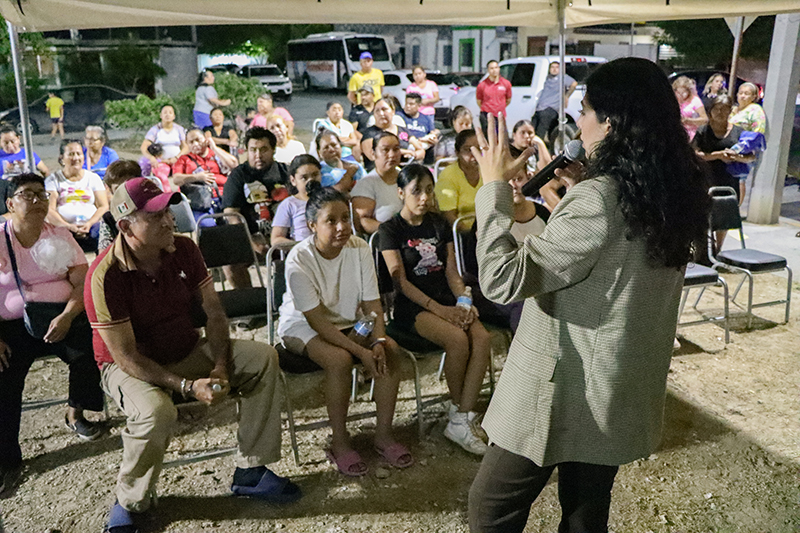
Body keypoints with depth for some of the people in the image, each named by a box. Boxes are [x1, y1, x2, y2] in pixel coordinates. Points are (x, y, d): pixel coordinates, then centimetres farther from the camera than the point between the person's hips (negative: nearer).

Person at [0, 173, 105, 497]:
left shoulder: (60, 236, 6)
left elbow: (82, 282, -2)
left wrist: (66, 317, -19)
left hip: (61, 316, 2)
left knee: (90, 350, -25)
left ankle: (75, 414, 5)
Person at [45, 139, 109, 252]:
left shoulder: (93, 178, 19)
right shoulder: (53, 179, 14)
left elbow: (104, 206, 9)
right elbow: (49, 210, 3)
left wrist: (89, 224, -11)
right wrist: (69, 226, -16)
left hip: (92, 228, 2)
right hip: (63, 229, -2)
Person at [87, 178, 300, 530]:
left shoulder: (183, 250, -7)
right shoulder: (106, 276, -24)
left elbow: (213, 312, -3)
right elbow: (126, 356, -23)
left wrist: (220, 367, -17)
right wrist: (188, 387, -29)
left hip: (187, 351, 6)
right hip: (129, 367, -5)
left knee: (262, 358, -12)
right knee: (156, 411, -38)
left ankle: (249, 471, -5)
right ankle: (130, 502, -7)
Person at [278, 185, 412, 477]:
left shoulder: (359, 248, -12)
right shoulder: (299, 261, -26)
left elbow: (372, 303, -9)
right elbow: (317, 322, -26)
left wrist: (378, 342, -26)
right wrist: (361, 351, -33)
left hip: (348, 321, 5)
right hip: (302, 326, -4)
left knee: (390, 349, -20)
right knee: (339, 359, -33)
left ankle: (383, 434, -5)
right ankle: (339, 443, -12)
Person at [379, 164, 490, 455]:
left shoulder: (439, 224, 15)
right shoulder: (391, 229, 0)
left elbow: (451, 271, 11)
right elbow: (401, 280, -9)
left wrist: (464, 302, -7)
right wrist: (439, 309, -18)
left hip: (446, 299, 5)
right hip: (412, 306, -5)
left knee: (482, 337, -24)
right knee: (458, 339, -30)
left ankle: (462, 421, -19)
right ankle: (457, 409, -7)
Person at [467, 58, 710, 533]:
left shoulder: (598, 199, -26)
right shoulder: (676, 193, 1)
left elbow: (502, 280, -27)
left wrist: (494, 186, -19)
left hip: (565, 390, -8)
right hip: (622, 394, 8)